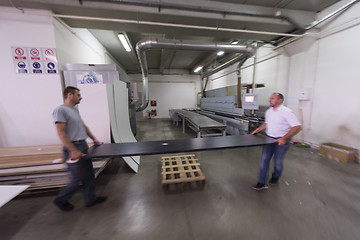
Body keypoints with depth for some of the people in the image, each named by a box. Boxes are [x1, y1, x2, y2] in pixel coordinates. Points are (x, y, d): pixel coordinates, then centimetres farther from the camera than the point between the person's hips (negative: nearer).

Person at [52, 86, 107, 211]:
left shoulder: (75, 109, 13)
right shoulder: (60, 110, -14)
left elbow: (83, 126, 20)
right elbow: (61, 133, -20)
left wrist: (94, 139, 20)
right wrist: (73, 151, -24)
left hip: (83, 146, 9)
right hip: (73, 149, -9)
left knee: (89, 175, 14)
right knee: (78, 178, 4)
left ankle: (90, 199, 29)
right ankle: (61, 200, 31)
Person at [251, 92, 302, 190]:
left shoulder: (286, 112, -16)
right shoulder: (268, 111, 6)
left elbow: (297, 127, -22)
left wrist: (283, 138, -29)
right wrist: (257, 130, 10)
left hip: (281, 141, -5)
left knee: (278, 162, 10)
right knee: (264, 159, 2)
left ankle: (275, 177, 40)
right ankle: (262, 183, 10)